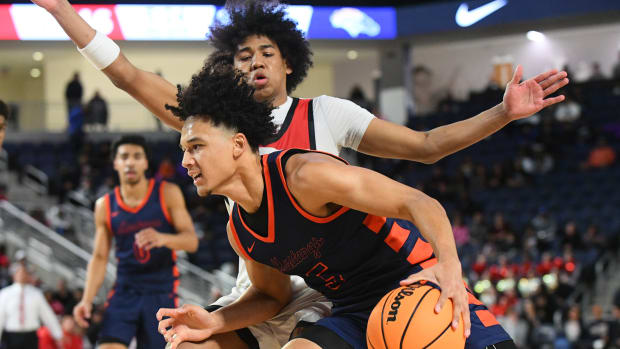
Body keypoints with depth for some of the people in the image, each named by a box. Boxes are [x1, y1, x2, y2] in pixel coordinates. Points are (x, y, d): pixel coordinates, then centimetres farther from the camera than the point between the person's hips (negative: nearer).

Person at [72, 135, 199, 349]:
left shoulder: (168, 194, -3)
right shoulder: (105, 206, 3)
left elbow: (192, 241, -7)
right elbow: (99, 257, 7)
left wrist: (162, 238, -29)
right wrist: (87, 300, -5)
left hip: (161, 293, -1)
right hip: (124, 292, 1)